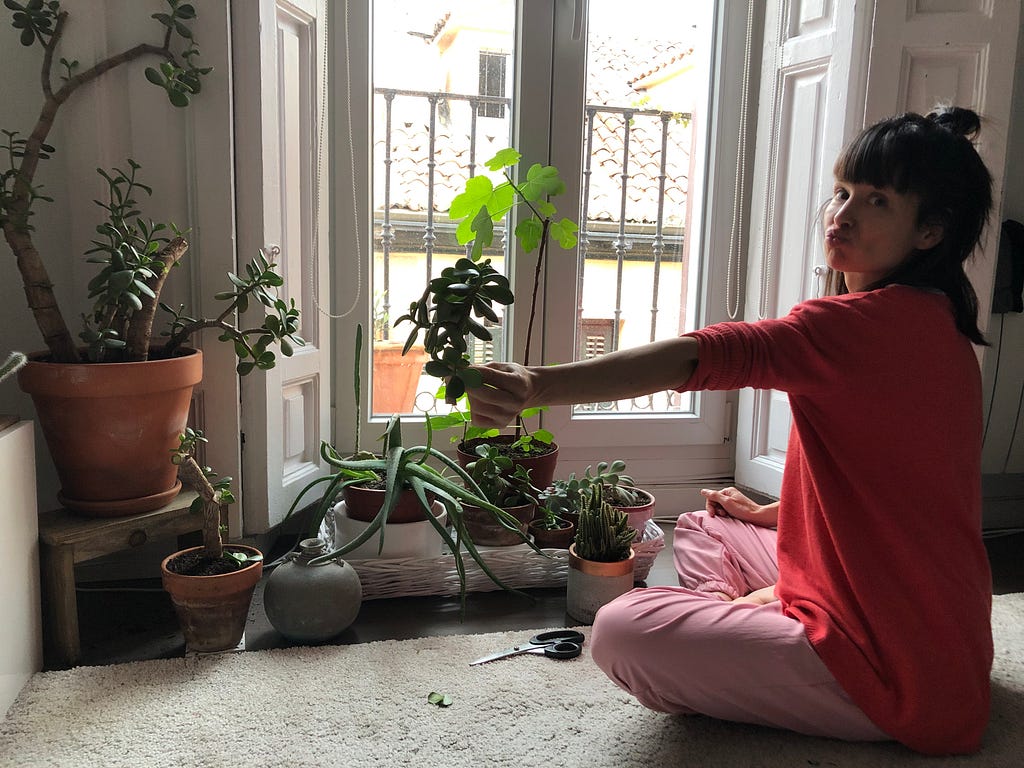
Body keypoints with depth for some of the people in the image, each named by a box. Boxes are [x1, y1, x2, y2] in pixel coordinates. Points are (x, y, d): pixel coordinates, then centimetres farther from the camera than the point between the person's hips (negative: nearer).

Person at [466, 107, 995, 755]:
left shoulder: (869, 322, -25)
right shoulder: (939, 323, 8)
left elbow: (701, 356, -41)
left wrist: (538, 386, -49)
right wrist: (775, 514, 17)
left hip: (900, 675, -10)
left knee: (621, 632, -15)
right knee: (700, 529, 20)